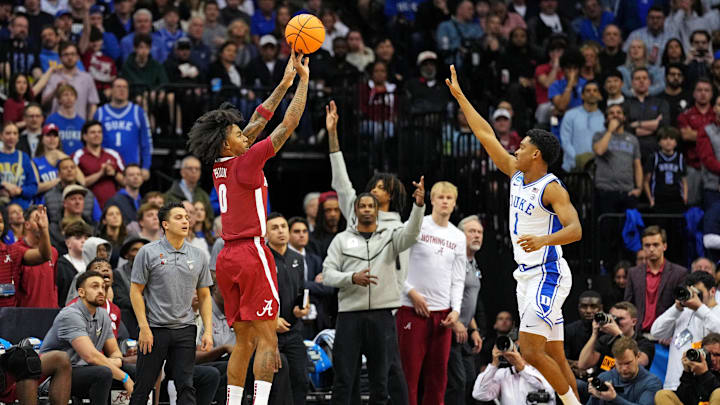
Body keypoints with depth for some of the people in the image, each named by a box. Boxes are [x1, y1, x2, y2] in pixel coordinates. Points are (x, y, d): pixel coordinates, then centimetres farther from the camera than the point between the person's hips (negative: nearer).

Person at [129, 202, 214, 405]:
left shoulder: (198, 257, 8)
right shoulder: (148, 253, -2)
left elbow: (204, 296, 13)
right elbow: (136, 291, -2)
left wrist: (208, 331, 3)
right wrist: (144, 328, -10)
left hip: (185, 330, 3)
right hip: (154, 329, -3)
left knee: (186, 387, -4)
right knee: (143, 388, 1)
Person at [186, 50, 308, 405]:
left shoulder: (220, 167, 12)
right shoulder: (246, 163, -9)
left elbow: (257, 123, 19)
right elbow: (289, 124, -6)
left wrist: (285, 82, 21)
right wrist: (303, 80, 1)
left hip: (228, 257, 8)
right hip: (251, 253, -8)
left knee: (244, 342, 10)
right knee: (267, 341, -9)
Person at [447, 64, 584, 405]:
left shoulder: (552, 189, -13)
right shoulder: (516, 175, 10)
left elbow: (575, 229, -24)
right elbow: (486, 136, 15)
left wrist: (542, 240, -40)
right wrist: (460, 97, 16)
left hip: (548, 275, -8)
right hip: (527, 275, 8)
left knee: (531, 351, -17)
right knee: (554, 359, 6)